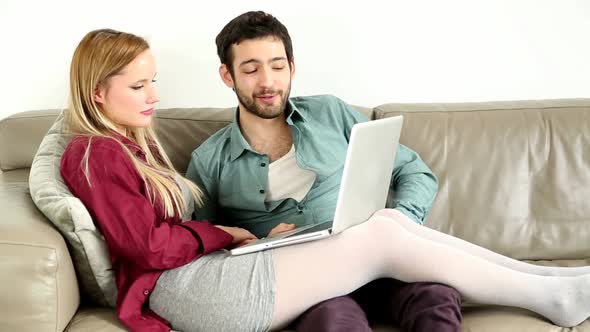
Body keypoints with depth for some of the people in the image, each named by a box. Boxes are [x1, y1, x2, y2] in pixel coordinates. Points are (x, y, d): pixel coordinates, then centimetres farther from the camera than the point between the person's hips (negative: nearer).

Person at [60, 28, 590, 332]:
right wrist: (225, 235, -3)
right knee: (381, 238, -15)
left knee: (389, 220, -5)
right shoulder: (95, 154, -5)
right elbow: (148, 246, -13)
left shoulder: (132, 145, 25)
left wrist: (253, 235, 4)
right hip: (186, 288, -9)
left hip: (206, 269, 10)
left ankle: (543, 281, -3)